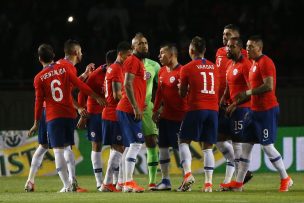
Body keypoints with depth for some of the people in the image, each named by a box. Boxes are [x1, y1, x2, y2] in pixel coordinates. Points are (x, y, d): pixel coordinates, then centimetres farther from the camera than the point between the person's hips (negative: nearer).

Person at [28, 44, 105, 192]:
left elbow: (39, 101, -2)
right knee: (69, 147, 14)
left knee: (58, 150, -4)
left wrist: (36, 123, 5)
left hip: (53, 117, -3)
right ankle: (71, 180, 9)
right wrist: (96, 97, 8)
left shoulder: (39, 78, -3)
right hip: (69, 113, 3)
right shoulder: (64, 68, 3)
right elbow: (79, 85, 0)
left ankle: (67, 185, -12)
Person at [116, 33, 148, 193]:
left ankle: (126, 183, 11)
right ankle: (129, 182, -17)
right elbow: (128, 85, -17)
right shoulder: (133, 61, -9)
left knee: (130, 146, 10)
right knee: (136, 144, -14)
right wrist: (136, 107, -21)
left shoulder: (139, 62, 22)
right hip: (130, 110, -10)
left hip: (132, 110, 10)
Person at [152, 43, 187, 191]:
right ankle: (165, 180, 16)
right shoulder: (162, 72, 12)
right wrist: (155, 110, 18)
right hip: (165, 116, 8)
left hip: (178, 116, -8)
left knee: (179, 148, -5)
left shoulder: (181, 72, -14)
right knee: (163, 146, 9)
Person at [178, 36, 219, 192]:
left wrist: (182, 89, 25)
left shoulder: (187, 68, -1)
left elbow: (182, 93, 2)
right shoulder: (214, 68, 12)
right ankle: (208, 183, -3)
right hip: (213, 109, 4)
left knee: (183, 141, 5)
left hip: (196, 109, -4)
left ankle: (188, 174, -16)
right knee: (207, 147, 6)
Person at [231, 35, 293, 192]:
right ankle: (239, 183, 12)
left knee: (267, 146, -7)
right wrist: (237, 102, 19)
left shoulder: (265, 63, -14)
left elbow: (268, 86, -23)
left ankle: (285, 179, 6)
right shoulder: (254, 64, 17)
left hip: (267, 110, -10)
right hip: (256, 109, 10)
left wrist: (247, 93, -17)